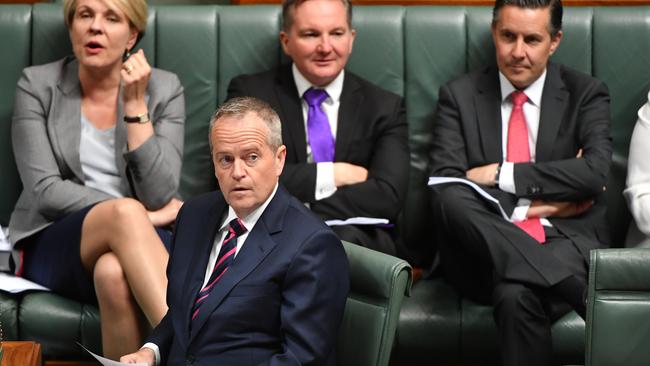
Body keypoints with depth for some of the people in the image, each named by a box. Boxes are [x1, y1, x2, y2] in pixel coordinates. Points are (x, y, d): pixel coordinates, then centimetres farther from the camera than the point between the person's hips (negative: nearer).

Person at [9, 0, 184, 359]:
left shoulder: (164, 89, 5)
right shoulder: (37, 85, 3)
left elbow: (160, 195, -6)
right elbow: (45, 191, -6)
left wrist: (135, 104, -11)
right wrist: (135, 215, -11)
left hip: (141, 245, 1)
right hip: (53, 247, 0)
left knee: (114, 270, -40)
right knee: (125, 214, -37)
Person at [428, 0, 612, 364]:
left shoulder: (587, 93, 9)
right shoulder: (459, 95, 10)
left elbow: (595, 173, -9)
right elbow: (443, 188, -3)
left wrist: (502, 175, -11)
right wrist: (533, 204, -9)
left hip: (567, 242, -3)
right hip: (488, 248, 3)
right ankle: (585, 289, -38)